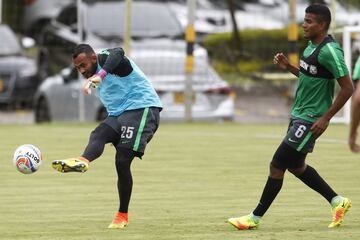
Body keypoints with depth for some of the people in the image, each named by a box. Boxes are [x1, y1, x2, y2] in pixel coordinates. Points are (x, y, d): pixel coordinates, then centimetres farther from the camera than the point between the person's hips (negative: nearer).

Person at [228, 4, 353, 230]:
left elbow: (348, 88, -20)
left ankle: (255, 218, 3)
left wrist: (326, 118, -20)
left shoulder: (330, 51, -20)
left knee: (277, 167, -6)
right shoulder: (312, 46, 8)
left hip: (310, 121, -10)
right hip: (299, 115, 10)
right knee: (296, 166, 19)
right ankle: (338, 201, 29)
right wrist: (289, 67, 7)